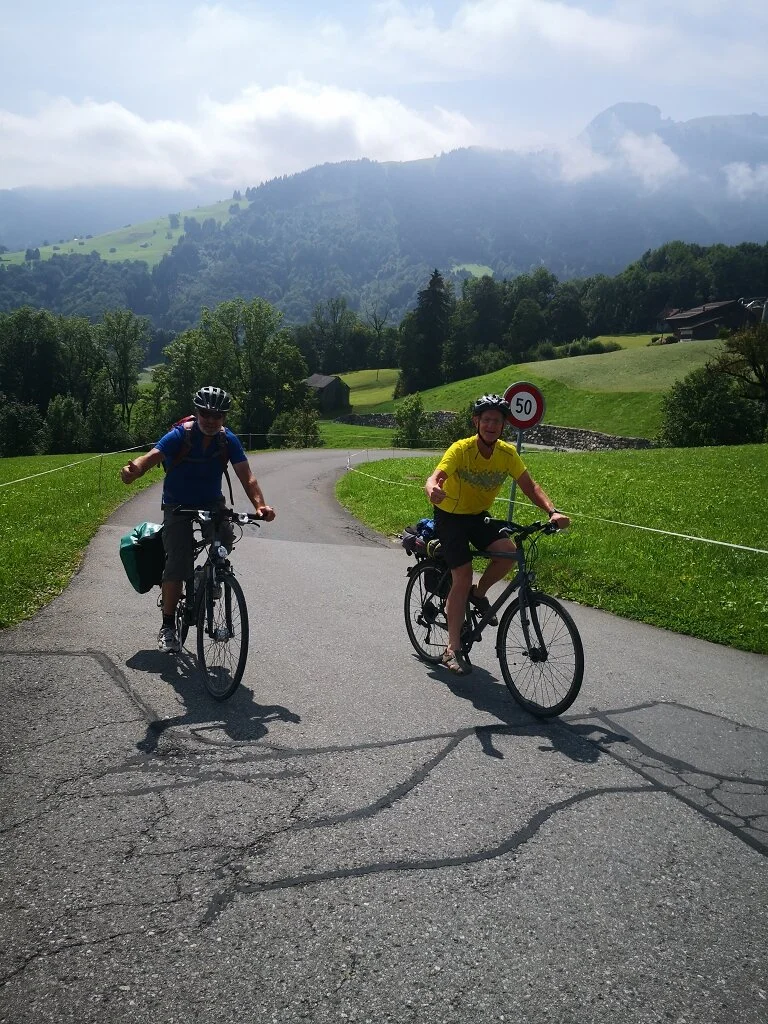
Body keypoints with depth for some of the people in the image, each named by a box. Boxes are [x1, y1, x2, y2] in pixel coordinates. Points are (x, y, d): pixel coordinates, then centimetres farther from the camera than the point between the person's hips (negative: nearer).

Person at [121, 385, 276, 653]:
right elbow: (153, 456, -35)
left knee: (225, 537, -28)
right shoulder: (179, 435, -19)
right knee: (177, 563, -15)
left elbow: (246, 476, -18)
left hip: (212, 503, 3)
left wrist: (260, 505, -37)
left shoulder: (228, 440, -11)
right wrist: (134, 469, -59)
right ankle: (168, 626, -3)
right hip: (178, 505, -2)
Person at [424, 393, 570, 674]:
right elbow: (435, 477, -35)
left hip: (479, 516, 4)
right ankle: (453, 650, 0)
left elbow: (530, 486, -8)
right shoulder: (461, 449, -24)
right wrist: (433, 490, -60)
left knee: (508, 551, -23)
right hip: (450, 517, -4)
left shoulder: (508, 453, -11)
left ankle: (478, 594, 7)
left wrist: (553, 511, -24)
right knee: (463, 577, -13)